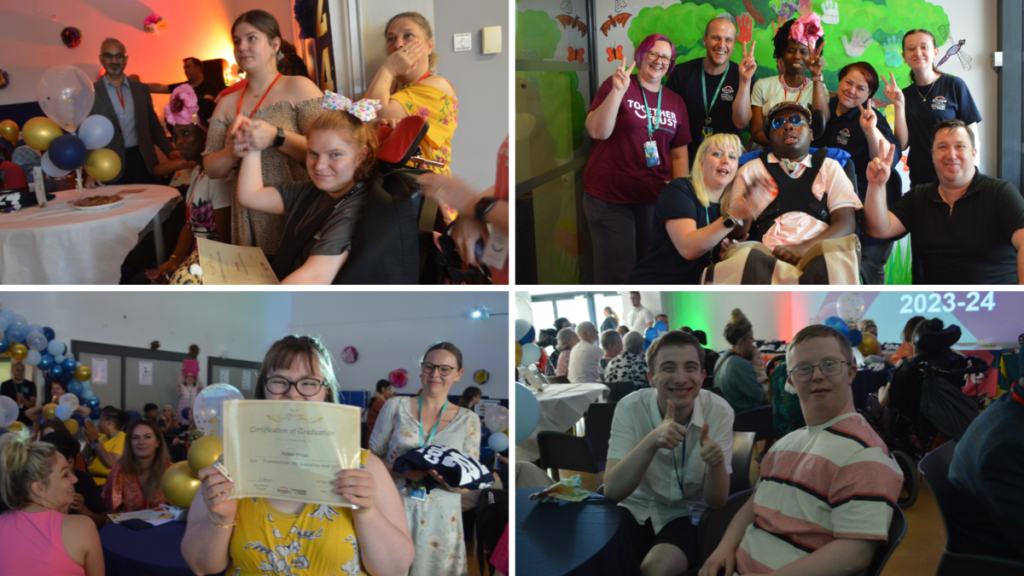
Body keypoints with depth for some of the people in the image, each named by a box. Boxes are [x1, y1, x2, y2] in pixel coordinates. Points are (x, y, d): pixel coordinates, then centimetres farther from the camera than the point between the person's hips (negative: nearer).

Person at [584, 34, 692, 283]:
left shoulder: (675, 102, 14)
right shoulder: (616, 86, 0)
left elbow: (679, 154, 16)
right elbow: (597, 132, -12)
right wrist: (617, 91, -21)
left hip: (655, 198, 4)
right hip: (610, 197, -4)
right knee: (616, 271, -5)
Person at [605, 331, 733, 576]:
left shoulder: (719, 412, -14)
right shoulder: (630, 408, -15)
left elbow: (717, 501, -12)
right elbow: (611, 491, -24)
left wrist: (716, 462, -34)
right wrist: (651, 441, -39)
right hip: (637, 509, 1)